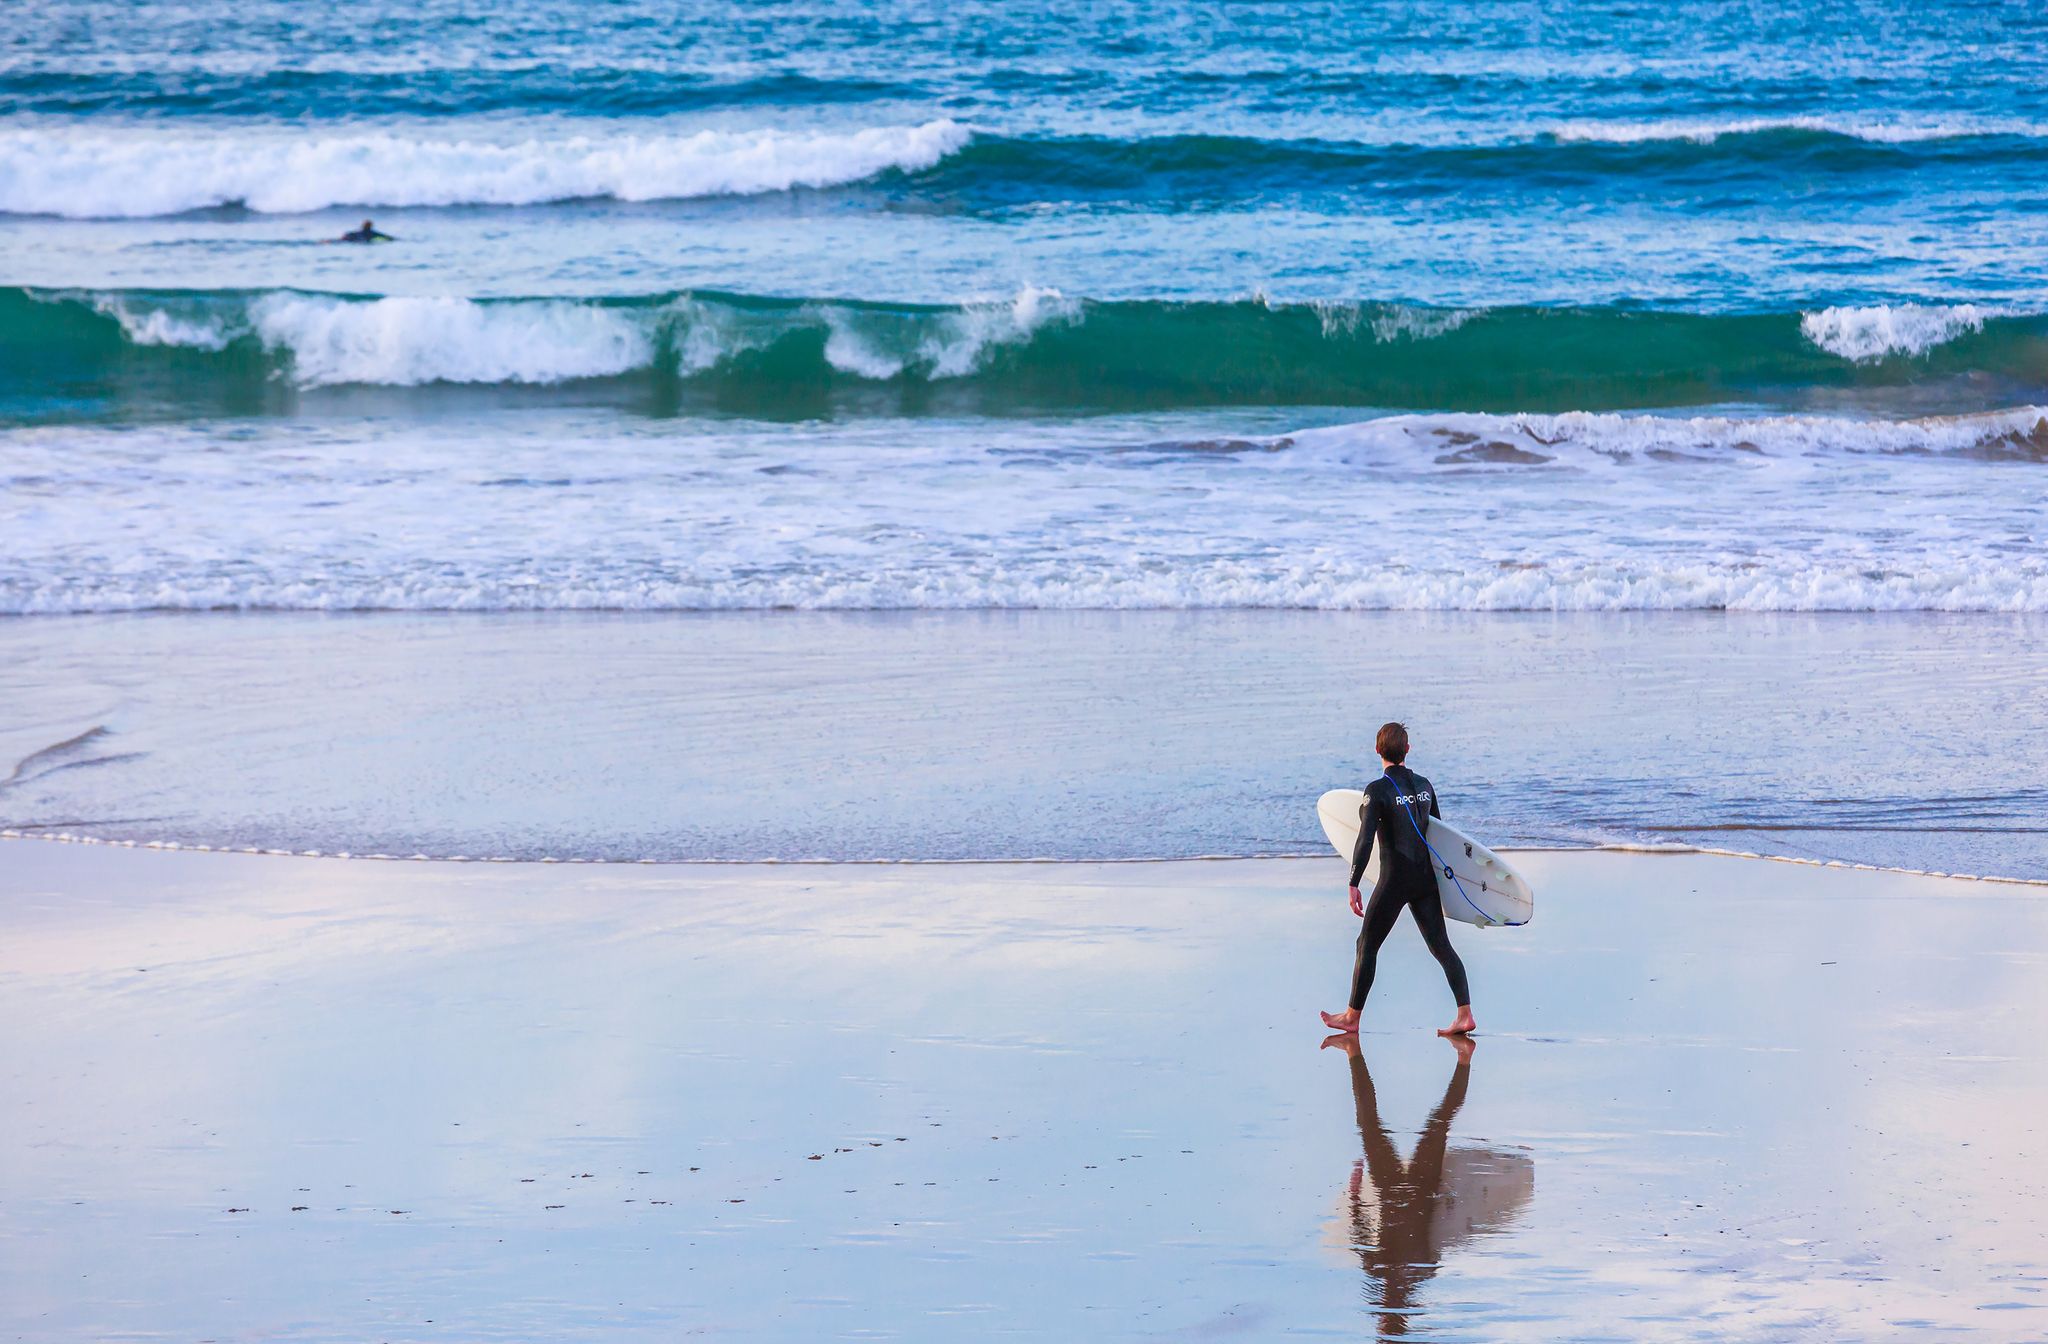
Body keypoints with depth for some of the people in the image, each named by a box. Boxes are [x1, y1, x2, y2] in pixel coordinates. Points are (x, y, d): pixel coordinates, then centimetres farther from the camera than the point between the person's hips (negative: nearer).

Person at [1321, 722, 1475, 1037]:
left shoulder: (1377, 790, -14)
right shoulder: (1424, 786, 6)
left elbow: (1365, 840, -20)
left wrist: (1353, 885, -18)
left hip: (1394, 881, -6)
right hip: (1426, 877, 6)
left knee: (1367, 944, 9)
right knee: (1441, 946, 6)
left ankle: (1352, 1018, 18)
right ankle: (1465, 1014, -4)